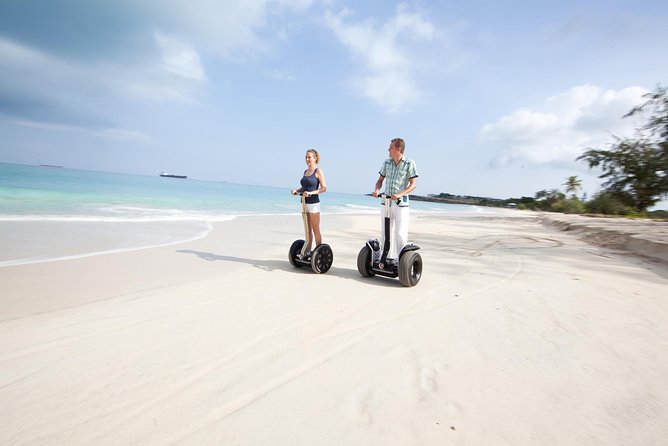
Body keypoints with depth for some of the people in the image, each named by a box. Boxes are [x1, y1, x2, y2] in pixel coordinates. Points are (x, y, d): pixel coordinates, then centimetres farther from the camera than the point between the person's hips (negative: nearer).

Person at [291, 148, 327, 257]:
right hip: (305, 203, 7)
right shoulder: (305, 171, 15)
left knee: (315, 230, -2)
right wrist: (296, 191, 3)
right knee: (308, 229, 11)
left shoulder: (318, 171, -6)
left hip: (313, 203, -7)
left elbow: (324, 188, -12)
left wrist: (311, 193, -23)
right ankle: (308, 251, 18)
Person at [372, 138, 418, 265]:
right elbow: (380, 179, 14)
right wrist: (377, 190, -7)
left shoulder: (409, 163, -5)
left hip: (401, 203, -5)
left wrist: (399, 194, -24)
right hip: (386, 202, 5)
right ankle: (388, 258, 20)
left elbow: (413, 184, -10)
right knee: (386, 232, 8)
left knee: (400, 233, -6)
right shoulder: (387, 163, 8)